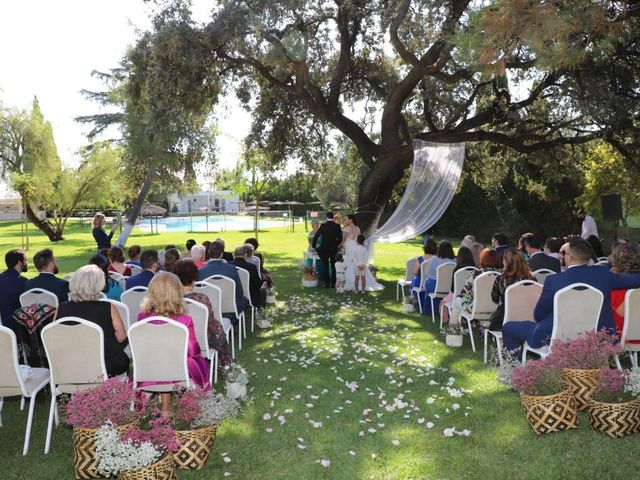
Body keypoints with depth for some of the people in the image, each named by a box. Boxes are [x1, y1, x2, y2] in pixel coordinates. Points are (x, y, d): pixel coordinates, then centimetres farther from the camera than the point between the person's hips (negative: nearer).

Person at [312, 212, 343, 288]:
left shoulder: (323, 225, -8)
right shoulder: (337, 226, -5)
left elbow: (316, 236, -6)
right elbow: (340, 238, -1)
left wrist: (314, 245, 8)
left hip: (324, 249, -1)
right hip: (334, 249, 1)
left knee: (325, 266, 8)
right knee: (333, 266, 9)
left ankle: (327, 283, 8)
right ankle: (333, 283, 11)